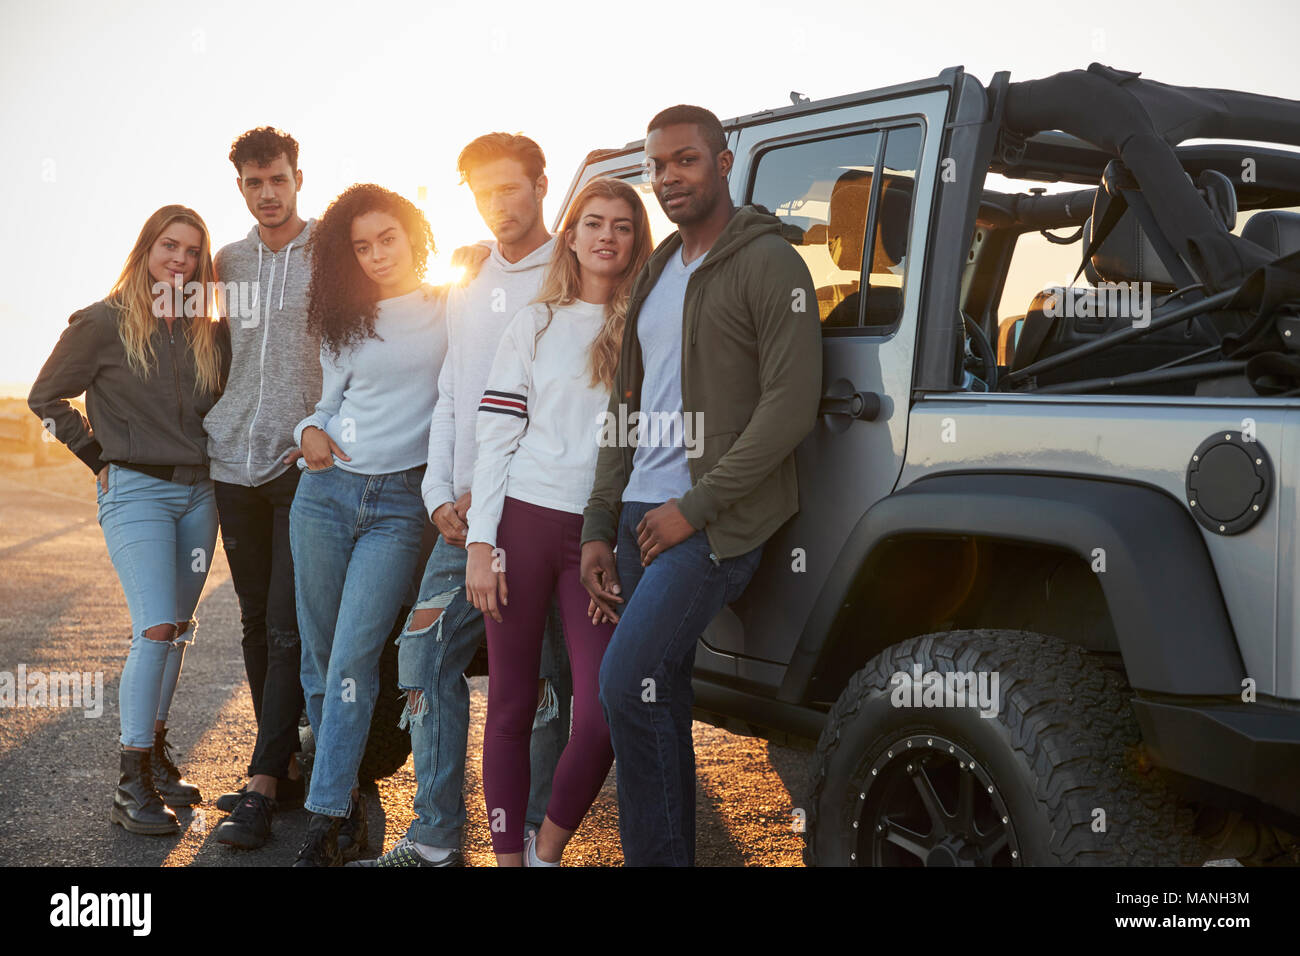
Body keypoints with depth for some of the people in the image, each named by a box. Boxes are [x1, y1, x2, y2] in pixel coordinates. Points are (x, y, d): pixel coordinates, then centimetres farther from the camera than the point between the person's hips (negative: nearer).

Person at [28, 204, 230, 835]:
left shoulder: (209, 332, 9)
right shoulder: (104, 322, -4)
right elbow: (46, 396, 3)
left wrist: (209, 454, 10)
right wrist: (99, 458, 1)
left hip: (198, 492, 5)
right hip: (135, 491, -5)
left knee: (175, 630, 10)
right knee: (156, 629, -15)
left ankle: (155, 753, 23)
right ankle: (131, 783, -8)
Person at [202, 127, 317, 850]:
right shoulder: (227, 263, 14)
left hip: (306, 464, -5)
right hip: (235, 464, 5)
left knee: (288, 628, -9)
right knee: (257, 625, 9)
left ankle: (262, 786, -7)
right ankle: (288, 766, 19)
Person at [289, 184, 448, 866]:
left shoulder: (452, 311, 4)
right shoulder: (345, 323, 14)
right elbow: (330, 405, 19)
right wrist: (311, 433, -3)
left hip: (402, 502, -4)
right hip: (326, 493, 4)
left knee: (352, 659, -12)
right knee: (320, 656, 4)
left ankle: (325, 820, -8)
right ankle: (345, 790, 19)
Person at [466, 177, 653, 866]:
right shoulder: (535, 323, 8)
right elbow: (495, 436, 4)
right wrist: (480, 543, -4)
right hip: (524, 523, 0)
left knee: (601, 717, -8)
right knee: (509, 707, 4)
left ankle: (547, 850, 15)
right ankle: (508, 857, 16)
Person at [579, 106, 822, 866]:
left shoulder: (768, 263, -5)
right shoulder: (656, 274, 19)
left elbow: (791, 407, -14)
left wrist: (695, 507, -15)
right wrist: (598, 529, 14)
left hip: (715, 521, -7)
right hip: (641, 515, 8)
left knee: (629, 686, -17)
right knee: (658, 704, 9)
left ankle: (656, 855, -3)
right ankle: (670, 853, 19)